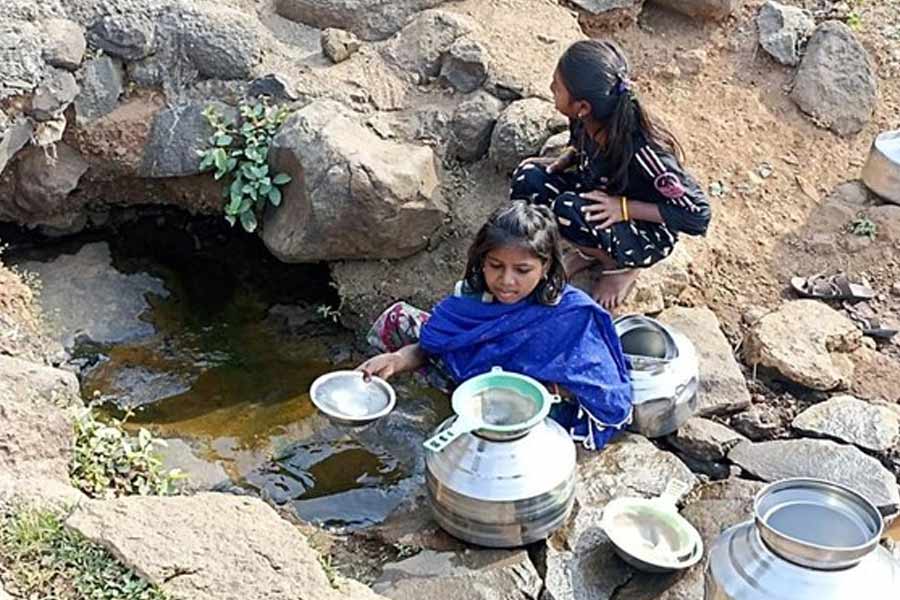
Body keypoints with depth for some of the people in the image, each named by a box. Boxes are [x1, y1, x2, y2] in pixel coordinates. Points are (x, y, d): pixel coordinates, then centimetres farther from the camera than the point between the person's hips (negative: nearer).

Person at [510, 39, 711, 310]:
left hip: (648, 234, -6)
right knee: (528, 180, -17)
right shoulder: (586, 122, -16)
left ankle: (623, 265, -4)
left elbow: (698, 216, -29)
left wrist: (624, 207, -32)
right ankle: (591, 252, 4)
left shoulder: (641, 151, -35)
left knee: (567, 210, -33)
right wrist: (563, 161, -10)